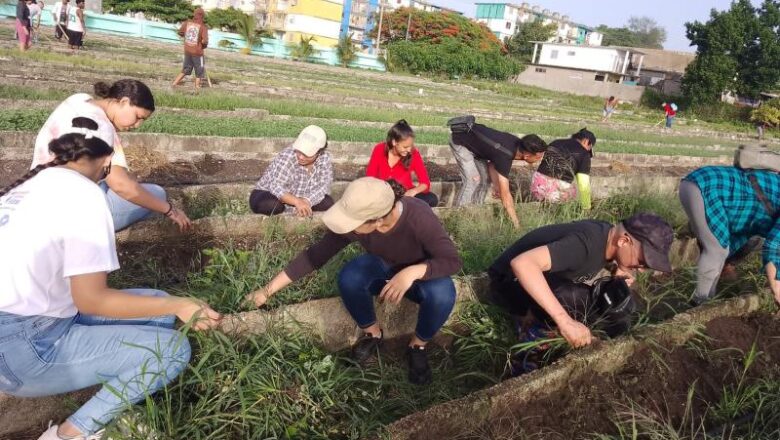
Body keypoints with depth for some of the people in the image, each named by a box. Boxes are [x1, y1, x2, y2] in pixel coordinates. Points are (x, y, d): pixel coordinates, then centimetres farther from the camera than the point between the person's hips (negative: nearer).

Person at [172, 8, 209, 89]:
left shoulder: (187, 23, 1)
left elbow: (180, 33, 12)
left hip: (187, 51, 6)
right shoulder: (203, 26, -14)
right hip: (197, 52, -5)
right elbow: (205, 41, -22)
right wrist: (204, 45, -1)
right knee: (199, 73, 10)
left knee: (185, 70, 21)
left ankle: (174, 84, 20)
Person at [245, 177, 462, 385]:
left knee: (442, 294, -35)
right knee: (348, 278, -30)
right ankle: (372, 333, 0)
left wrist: (412, 272, -48)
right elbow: (314, 255, -19)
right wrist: (267, 291, -17)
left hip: (419, 273, -2)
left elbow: (452, 261, -30)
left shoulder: (418, 217, -38)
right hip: (382, 267, 2)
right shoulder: (351, 219, -28)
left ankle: (418, 346, -4)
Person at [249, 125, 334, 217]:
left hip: (301, 199, 4)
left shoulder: (325, 158, -14)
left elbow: (324, 186, -18)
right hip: (270, 195, -4)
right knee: (269, 205, -38)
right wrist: (297, 201, -46)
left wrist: (306, 201, -35)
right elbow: (276, 188, -32)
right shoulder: (286, 157, -28)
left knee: (328, 202, -18)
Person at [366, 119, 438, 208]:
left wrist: (413, 191, -33)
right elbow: (370, 177, -6)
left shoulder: (413, 154, -15)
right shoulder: (379, 150, -13)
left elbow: (425, 183, -11)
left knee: (432, 199, -27)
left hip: (405, 196, 0)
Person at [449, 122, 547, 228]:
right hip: (459, 141, -8)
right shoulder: (505, 156, -37)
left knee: (485, 178, 3)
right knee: (473, 179, -18)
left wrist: (496, 186, -14)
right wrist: (517, 225, -33)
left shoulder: (518, 144, -14)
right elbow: (505, 195, -36)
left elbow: (492, 163, -1)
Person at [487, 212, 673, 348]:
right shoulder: (586, 244, -35)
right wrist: (565, 321, -49)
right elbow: (522, 264, -48)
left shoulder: (610, 236, -8)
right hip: (512, 280, -8)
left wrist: (620, 271, -7)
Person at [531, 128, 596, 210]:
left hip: (538, 185, 4)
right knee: (574, 191, 31)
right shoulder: (584, 154, 5)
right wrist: (586, 208, 14)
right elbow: (584, 185, 2)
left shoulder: (555, 143, 20)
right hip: (557, 191, -4)